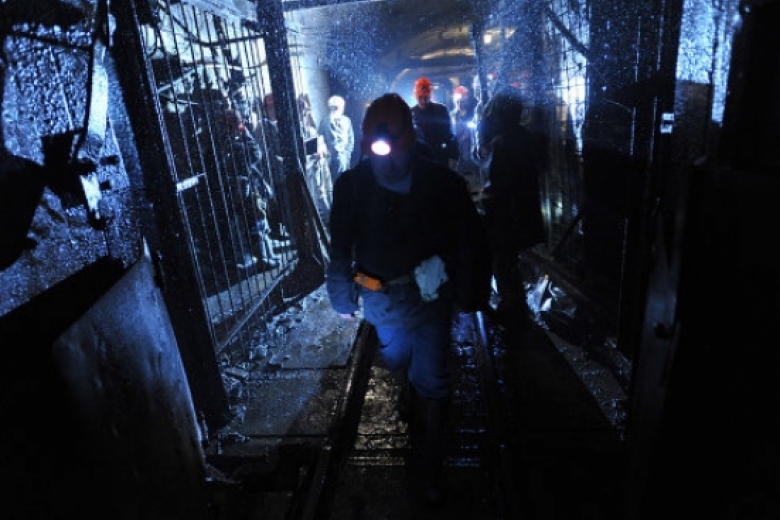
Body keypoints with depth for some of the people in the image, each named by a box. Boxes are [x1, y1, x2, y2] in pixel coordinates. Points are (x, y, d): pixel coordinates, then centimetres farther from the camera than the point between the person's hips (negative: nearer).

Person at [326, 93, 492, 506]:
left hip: (429, 295, -1)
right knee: (398, 361, 26)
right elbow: (340, 249, -5)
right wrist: (343, 296, 1)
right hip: (379, 297, 2)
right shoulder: (351, 186, -16)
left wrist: (471, 295, -5)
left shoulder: (442, 183, -20)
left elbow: (471, 244, -10)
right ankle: (411, 390, 62)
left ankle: (426, 465, 27)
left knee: (431, 382, 7)